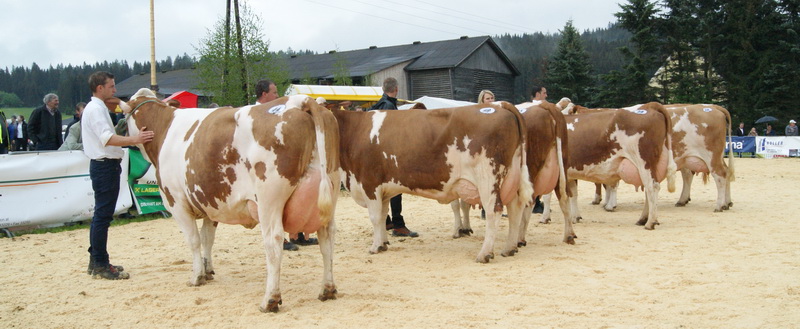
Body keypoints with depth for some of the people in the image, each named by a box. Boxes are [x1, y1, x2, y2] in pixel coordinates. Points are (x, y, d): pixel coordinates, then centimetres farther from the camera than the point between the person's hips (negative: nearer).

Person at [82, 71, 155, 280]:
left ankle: (96, 261, 22)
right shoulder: (96, 109, -13)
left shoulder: (97, 108, 18)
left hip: (103, 165, 11)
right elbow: (107, 138, -26)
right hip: (104, 166, -11)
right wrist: (134, 140, -36)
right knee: (103, 215, -8)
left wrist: (132, 139, 23)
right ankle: (100, 266, -6)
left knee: (101, 214, 14)